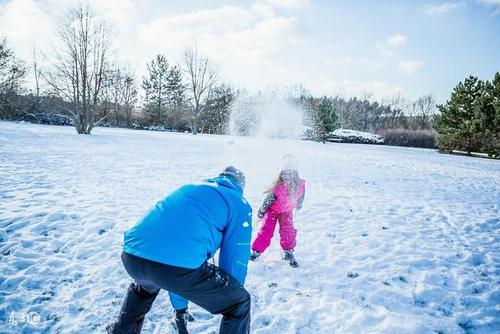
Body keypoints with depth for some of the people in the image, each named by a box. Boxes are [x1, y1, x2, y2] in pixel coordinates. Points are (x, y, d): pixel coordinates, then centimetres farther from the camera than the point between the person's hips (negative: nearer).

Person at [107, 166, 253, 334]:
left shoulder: (189, 188, 33)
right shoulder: (239, 204, 17)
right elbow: (235, 261, 14)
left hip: (132, 256, 7)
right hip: (180, 263, -7)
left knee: (144, 286, 44)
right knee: (240, 303, 17)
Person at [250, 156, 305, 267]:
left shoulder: (300, 185, -23)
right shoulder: (277, 186, -33)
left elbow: (300, 196, 1)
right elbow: (268, 199, -19)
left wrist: (299, 205, 17)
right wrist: (261, 211, -7)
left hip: (286, 211, 2)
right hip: (272, 210, -2)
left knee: (288, 231, -8)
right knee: (266, 230, -4)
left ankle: (289, 252, 11)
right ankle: (256, 251, 10)